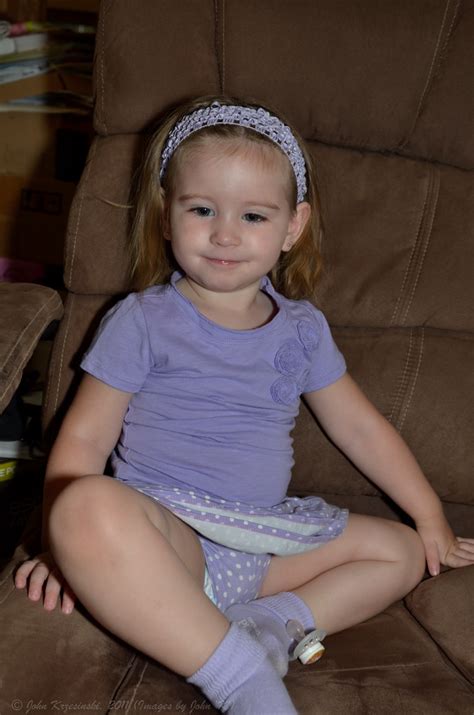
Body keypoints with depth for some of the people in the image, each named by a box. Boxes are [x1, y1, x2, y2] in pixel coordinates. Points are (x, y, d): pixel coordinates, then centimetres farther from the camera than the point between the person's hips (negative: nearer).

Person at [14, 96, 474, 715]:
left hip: (264, 538, 5)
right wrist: (62, 546, -14)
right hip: (166, 534, -5)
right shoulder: (143, 321, 0)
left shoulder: (303, 328, 12)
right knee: (90, 507, -36)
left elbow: (359, 426, 20)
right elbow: (85, 438, -2)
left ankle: (279, 621, -18)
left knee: (400, 551, 4)